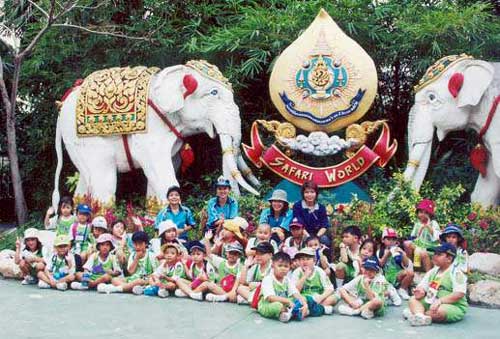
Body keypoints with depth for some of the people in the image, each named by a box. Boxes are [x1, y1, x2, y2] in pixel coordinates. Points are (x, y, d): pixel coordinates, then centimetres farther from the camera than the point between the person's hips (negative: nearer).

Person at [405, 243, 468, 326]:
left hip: (454, 307, -8)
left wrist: (440, 301, -29)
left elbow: (459, 294, -21)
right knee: (413, 299, -7)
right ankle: (420, 315, -35)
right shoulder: (432, 271, 12)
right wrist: (420, 292, -13)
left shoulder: (456, 273, -10)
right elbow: (422, 287, 12)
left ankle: (415, 312, -24)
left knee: (439, 311, -38)